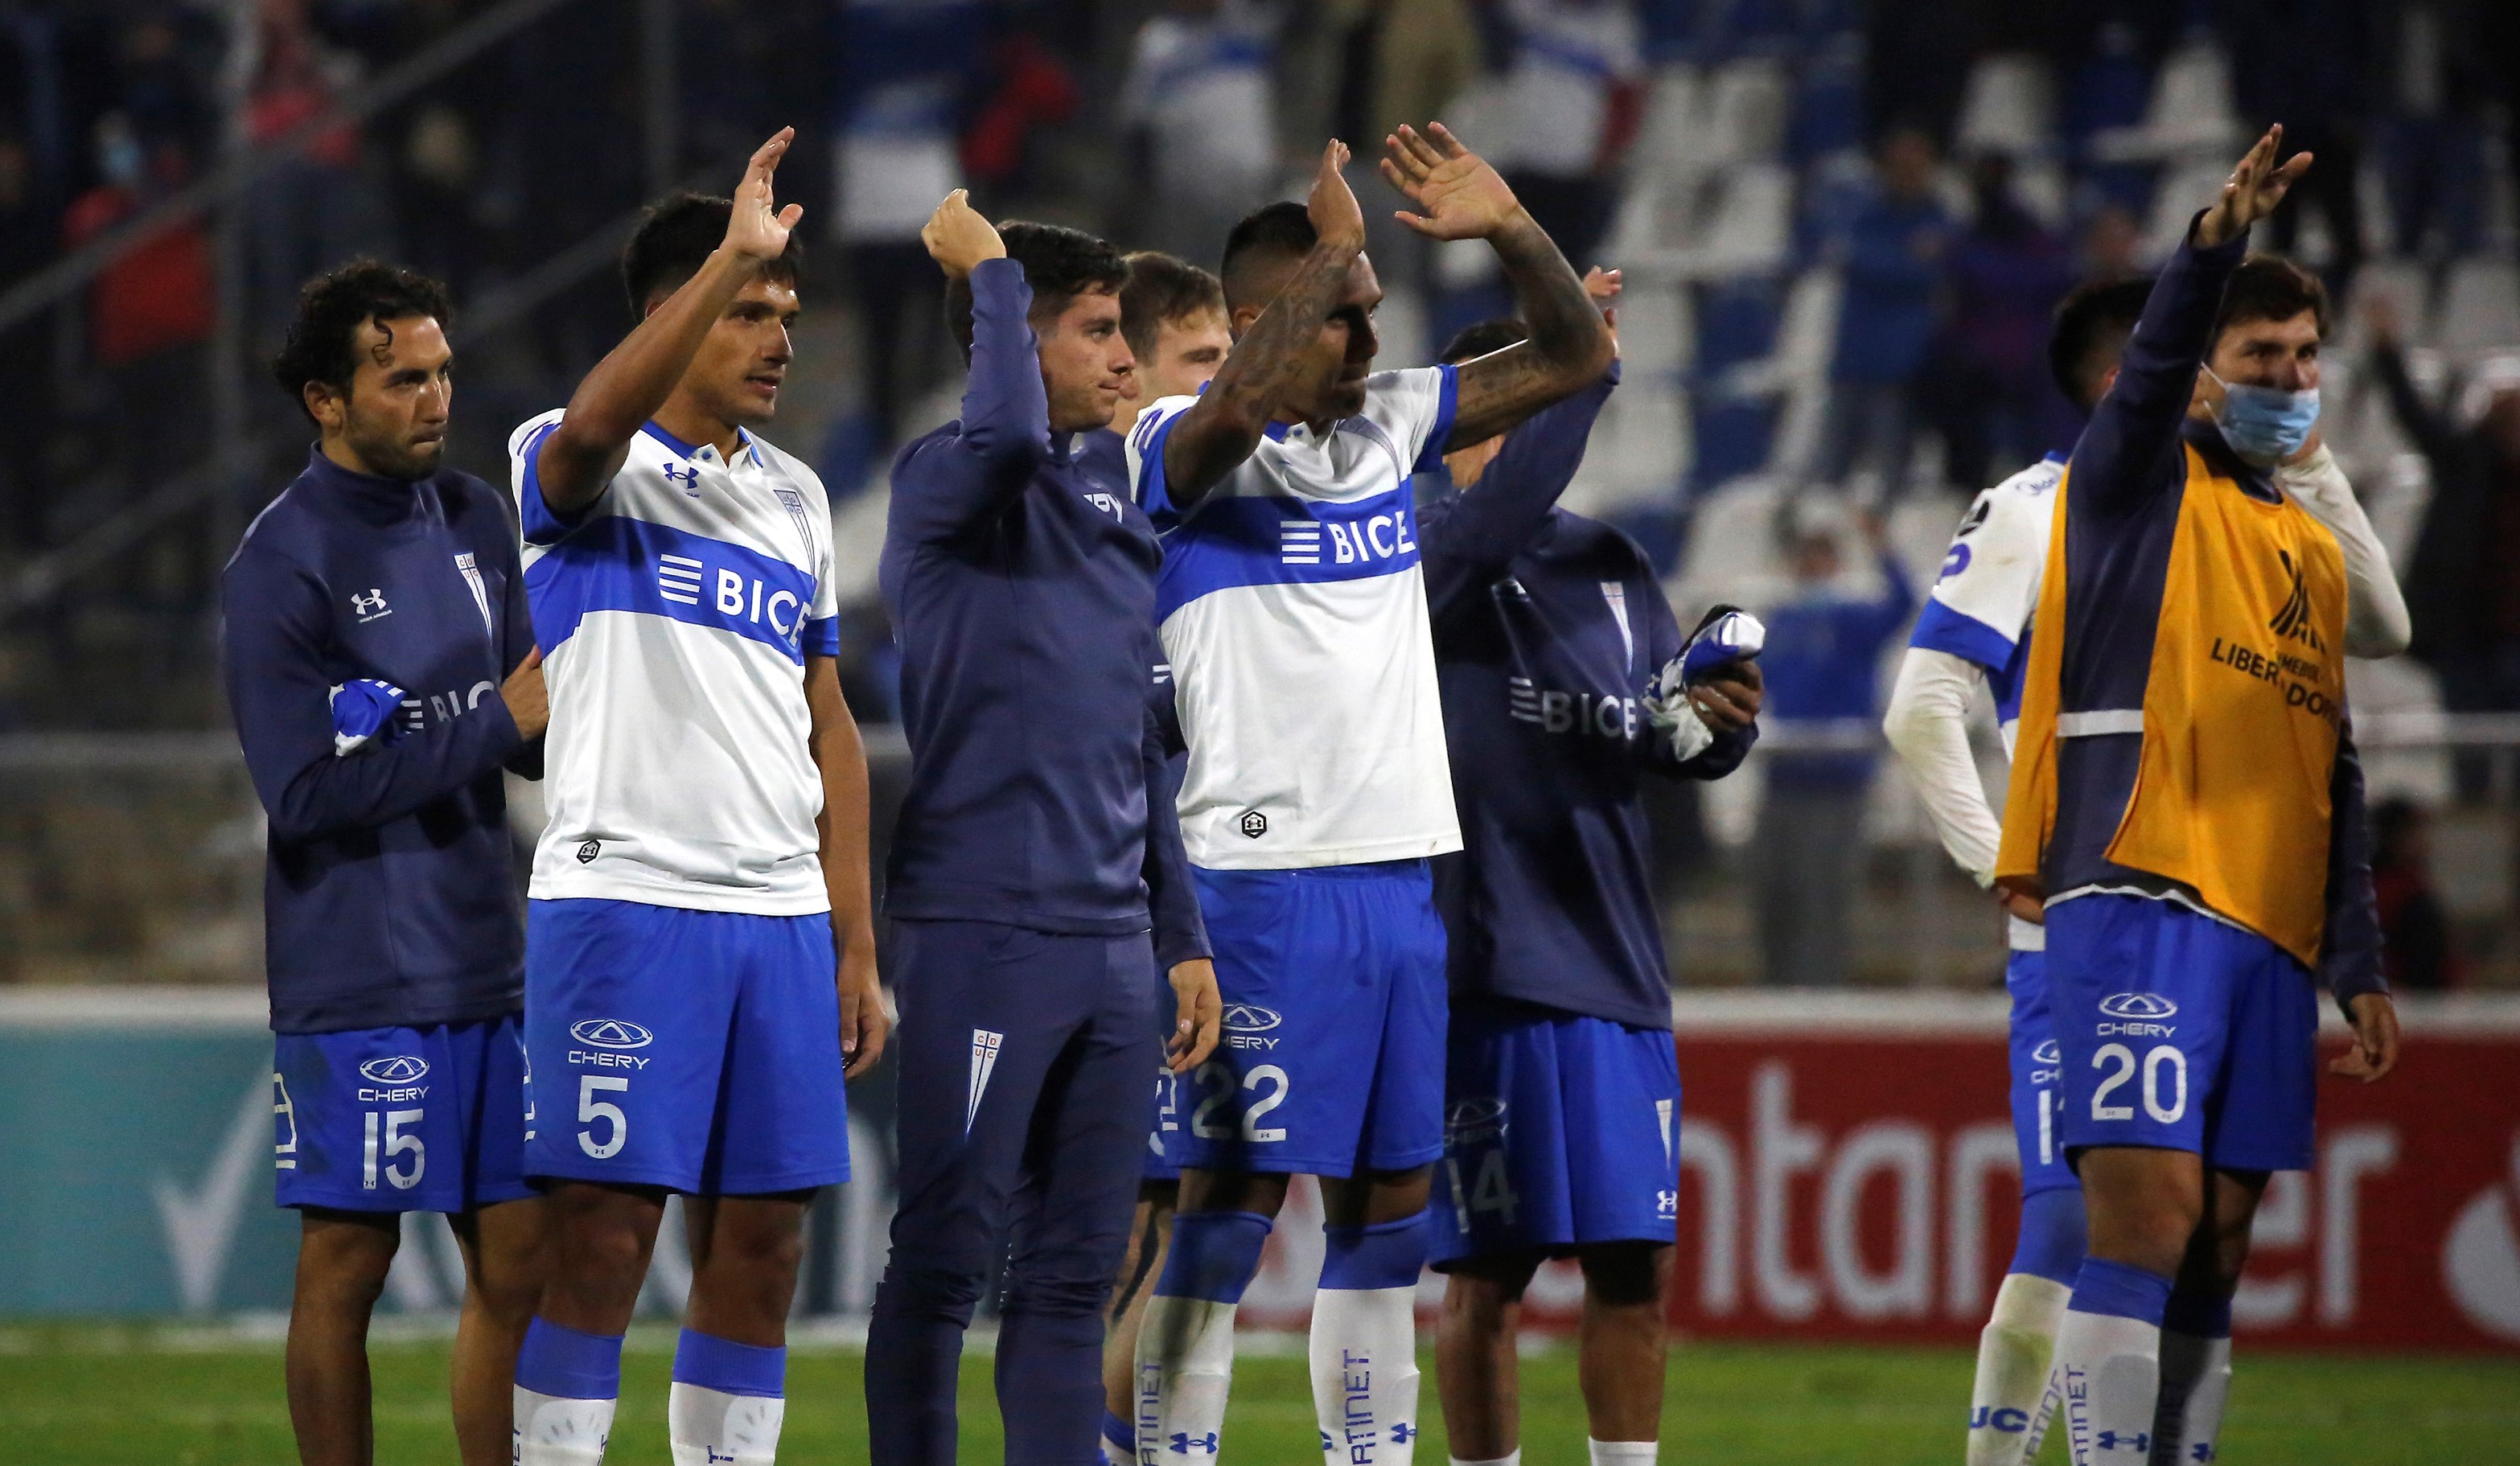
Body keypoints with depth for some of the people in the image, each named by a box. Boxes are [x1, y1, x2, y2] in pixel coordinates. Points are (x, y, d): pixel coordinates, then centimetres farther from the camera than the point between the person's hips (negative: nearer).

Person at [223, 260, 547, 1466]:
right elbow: (305, 789, -15)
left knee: (518, 1257, 5)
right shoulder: (281, 565, -10)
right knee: (347, 1259, -2)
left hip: (490, 959, 6)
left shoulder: (478, 519, 11)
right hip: (356, 979, -6)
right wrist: (494, 723, -16)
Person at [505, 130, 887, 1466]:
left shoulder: (795, 496, 18)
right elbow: (595, 425, -28)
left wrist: (855, 944, 14)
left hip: (779, 914, 6)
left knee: (760, 1247, 5)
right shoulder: (575, 471, -2)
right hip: (623, 896, -6)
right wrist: (734, 257, -31)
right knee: (601, 1241, -7)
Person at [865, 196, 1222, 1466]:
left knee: (1073, 1269, 7)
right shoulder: (947, 482, -5)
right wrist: (993, 275, -14)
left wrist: (1183, 938, 20)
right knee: (945, 1260, -5)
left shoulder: (1119, 522, 18)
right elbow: (1008, 434, -30)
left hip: (1110, 950, 7)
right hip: (981, 934, -7)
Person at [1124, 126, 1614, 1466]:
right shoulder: (1186, 448, -7)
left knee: (1387, 1203, 9)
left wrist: (1510, 231, 0)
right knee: (1234, 1200, -6)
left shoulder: (1388, 424, 13)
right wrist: (1329, 253, -25)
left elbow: (1573, 358, 16)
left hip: (1401, 874, 7)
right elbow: (1238, 407, -32)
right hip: (1265, 872, -7)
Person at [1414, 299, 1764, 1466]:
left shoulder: (1613, 564, 17)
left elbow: (1673, 743, 15)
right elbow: (1499, 508, -26)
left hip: (1614, 970, 6)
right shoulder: (1421, 539, -3)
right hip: (1483, 963, -6)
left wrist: (1716, 724, -7)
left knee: (1636, 1265, 6)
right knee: (1487, 1273, -1)